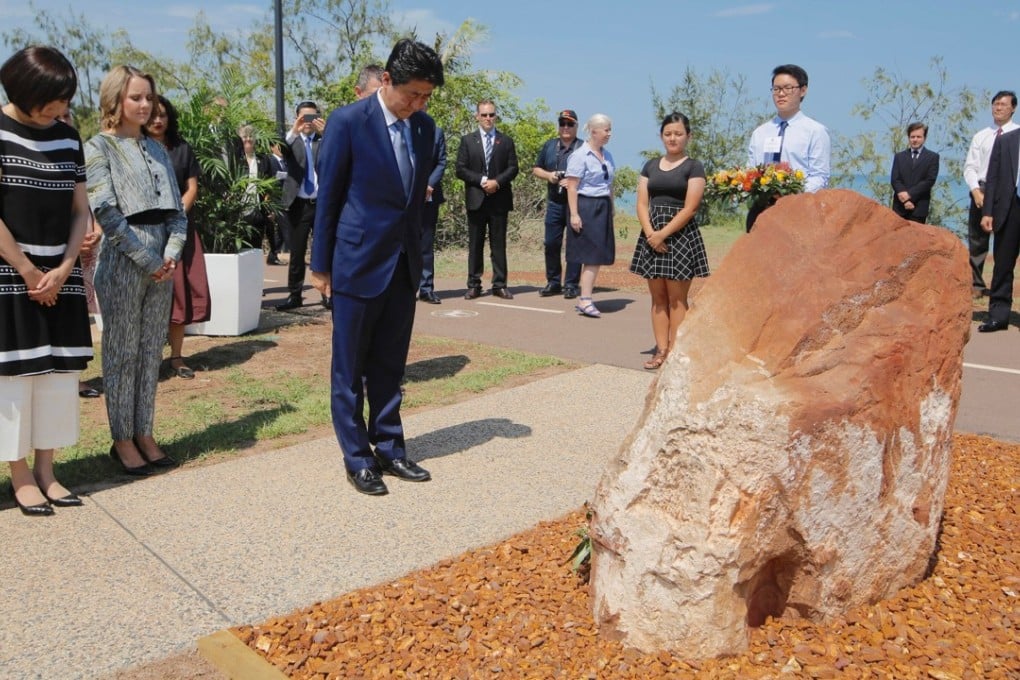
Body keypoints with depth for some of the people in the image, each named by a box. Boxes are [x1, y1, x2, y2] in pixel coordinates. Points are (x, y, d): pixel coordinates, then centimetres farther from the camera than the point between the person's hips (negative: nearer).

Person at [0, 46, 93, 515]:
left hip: (60, 273, 5)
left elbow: (80, 210, 8)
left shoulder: (68, 137, 8)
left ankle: (45, 470, 17)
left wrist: (63, 269, -5)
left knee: (59, 371, 6)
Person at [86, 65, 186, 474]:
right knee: (122, 354, 2)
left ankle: (144, 435, 17)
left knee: (151, 352, 9)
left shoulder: (157, 149, 14)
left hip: (162, 263, 5)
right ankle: (122, 440, 11)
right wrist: (148, 260, -13)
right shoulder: (99, 147, -2)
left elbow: (176, 207, 10)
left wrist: (173, 254, -5)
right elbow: (106, 213, -11)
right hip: (122, 262, -5)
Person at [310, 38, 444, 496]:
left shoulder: (425, 127, 6)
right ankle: (357, 458, 18)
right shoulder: (348, 122, -10)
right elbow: (327, 197, -6)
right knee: (350, 370, 6)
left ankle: (388, 449, 25)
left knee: (389, 367, 13)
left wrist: (415, 253, 14)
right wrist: (321, 265, -3)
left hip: (404, 264, 5)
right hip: (358, 263, -5)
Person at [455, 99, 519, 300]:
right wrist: (482, 181, -11)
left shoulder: (506, 141, 10)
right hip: (476, 200, 0)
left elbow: (513, 168, 4)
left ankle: (499, 285, 5)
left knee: (498, 244, 2)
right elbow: (460, 170, 1)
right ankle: (474, 285, 7)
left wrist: (497, 181, -13)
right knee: (475, 244, 3)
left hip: (499, 200, 0)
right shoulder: (467, 140, 8)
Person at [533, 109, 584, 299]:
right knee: (551, 243, 4)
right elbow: (536, 169, 17)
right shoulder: (549, 146, 13)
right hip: (554, 203, 4)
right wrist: (547, 175, -4)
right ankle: (553, 282, 16)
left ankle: (571, 285, 7)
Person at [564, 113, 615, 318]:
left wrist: (611, 209, 18)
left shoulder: (607, 156, 14)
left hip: (603, 208, 8)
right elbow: (572, 187, -13)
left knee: (598, 255, 6)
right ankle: (585, 300, -4)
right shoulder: (580, 155, -10)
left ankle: (585, 298, 12)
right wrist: (574, 214, -18)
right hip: (586, 207, -7)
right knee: (591, 255, -8)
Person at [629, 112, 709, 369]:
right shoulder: (651, 166, 14)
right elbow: (642, 204, 7)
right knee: (657, 297, 6)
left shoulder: (693, 167, 0)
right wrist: (651, 234, -9)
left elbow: (690, 208, -8)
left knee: (677, 299, -2)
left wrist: (663, 234, -13)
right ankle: (661, 350, 10)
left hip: (681, 236, -5)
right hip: (652, 237, 5)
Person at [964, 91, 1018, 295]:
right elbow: (970, 167, 7)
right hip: (982, 191, 3)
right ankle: (976, 284, 15)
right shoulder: (980, 136, 11)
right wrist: (976, 191, -8)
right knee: (976, 240, 6)